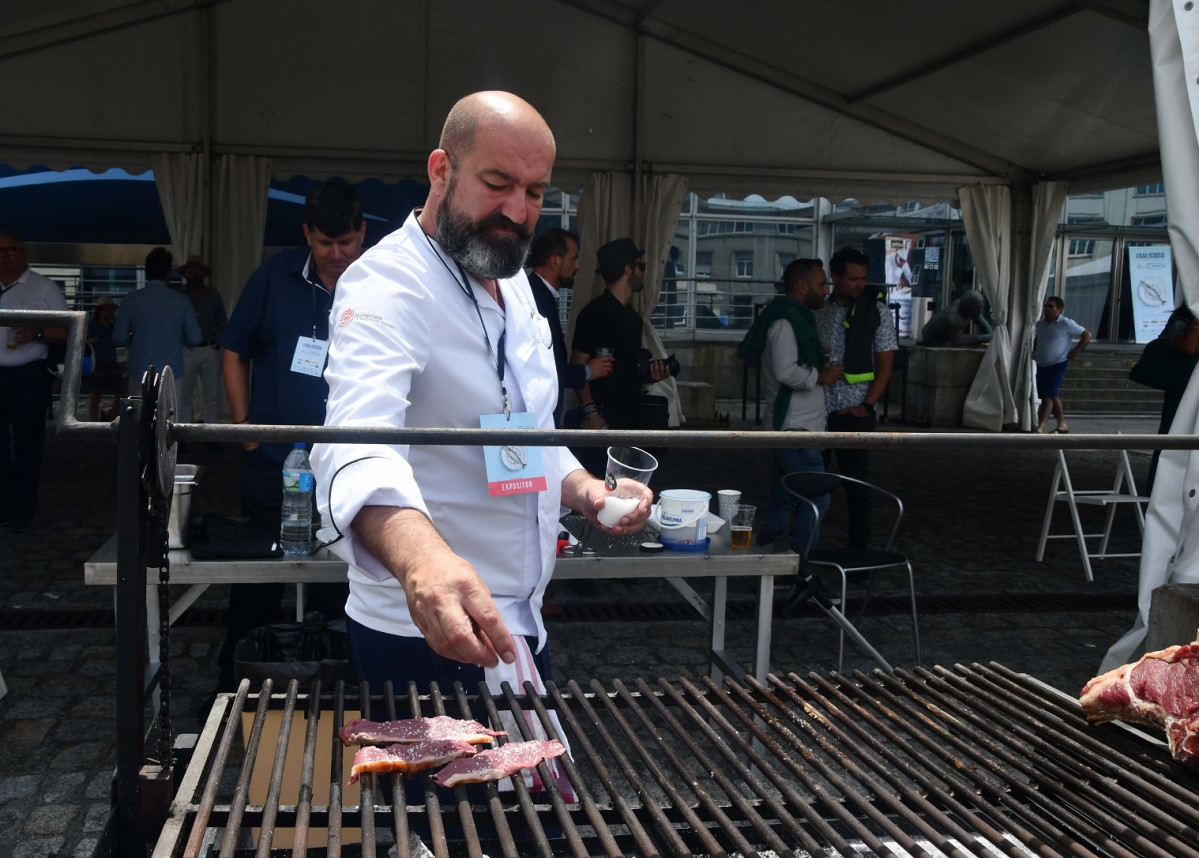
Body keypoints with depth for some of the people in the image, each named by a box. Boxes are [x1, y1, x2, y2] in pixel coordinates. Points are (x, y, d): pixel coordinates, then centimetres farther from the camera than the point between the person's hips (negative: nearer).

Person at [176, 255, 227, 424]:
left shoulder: (214, 295, 10)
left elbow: (222, 324, 11)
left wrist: (218, 345, 0)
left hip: (210, 351, 2)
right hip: (185, 352, -2)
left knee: (212, 397, 4)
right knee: (183, 397, 0)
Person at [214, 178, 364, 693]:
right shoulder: (276, 277, 2)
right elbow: (234, 351, 10)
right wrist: (244, 427, 3)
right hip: (271, 461, 1)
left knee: (335, 593, 8)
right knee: (255, 589, 13)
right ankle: (233, 692, 28)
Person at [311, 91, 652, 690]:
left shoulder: (513, 287, 9)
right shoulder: (385, 286, -20)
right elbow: (359, 445, -39)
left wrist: (584, 490, 0)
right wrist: (421, 559, -58)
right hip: (428, 638, -8)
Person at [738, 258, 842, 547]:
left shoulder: (794, 317, 18)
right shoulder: (785, 321, -15)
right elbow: (786, 372, -25)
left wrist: (819, 368, 14)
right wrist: (821, 376, -13)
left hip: (789, 426, 11)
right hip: (796, 427, -11)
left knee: (783, 495, 16)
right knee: (815, 499, -11)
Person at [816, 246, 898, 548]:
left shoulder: (876, 311, -1)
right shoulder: (817, 310, 7)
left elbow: (885, 365, -1)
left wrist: (867, 406, -10)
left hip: (854, 410, -3)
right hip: (817, 408, 3)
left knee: (856, 478, 1)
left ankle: (859, 546, 10)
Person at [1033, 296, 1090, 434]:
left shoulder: (1066, 324, -10)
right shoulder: (1040, 323, 8)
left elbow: (1087, 335, -5)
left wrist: (1075, 352, -8)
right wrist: (1034, 352, 15)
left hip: (1057, 365, -7)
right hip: (1041, 365, 7)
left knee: (1048, 396, -11)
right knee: (1053, 396, 13)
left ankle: (1039, 428, -11)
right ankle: (1062, 425, 23)